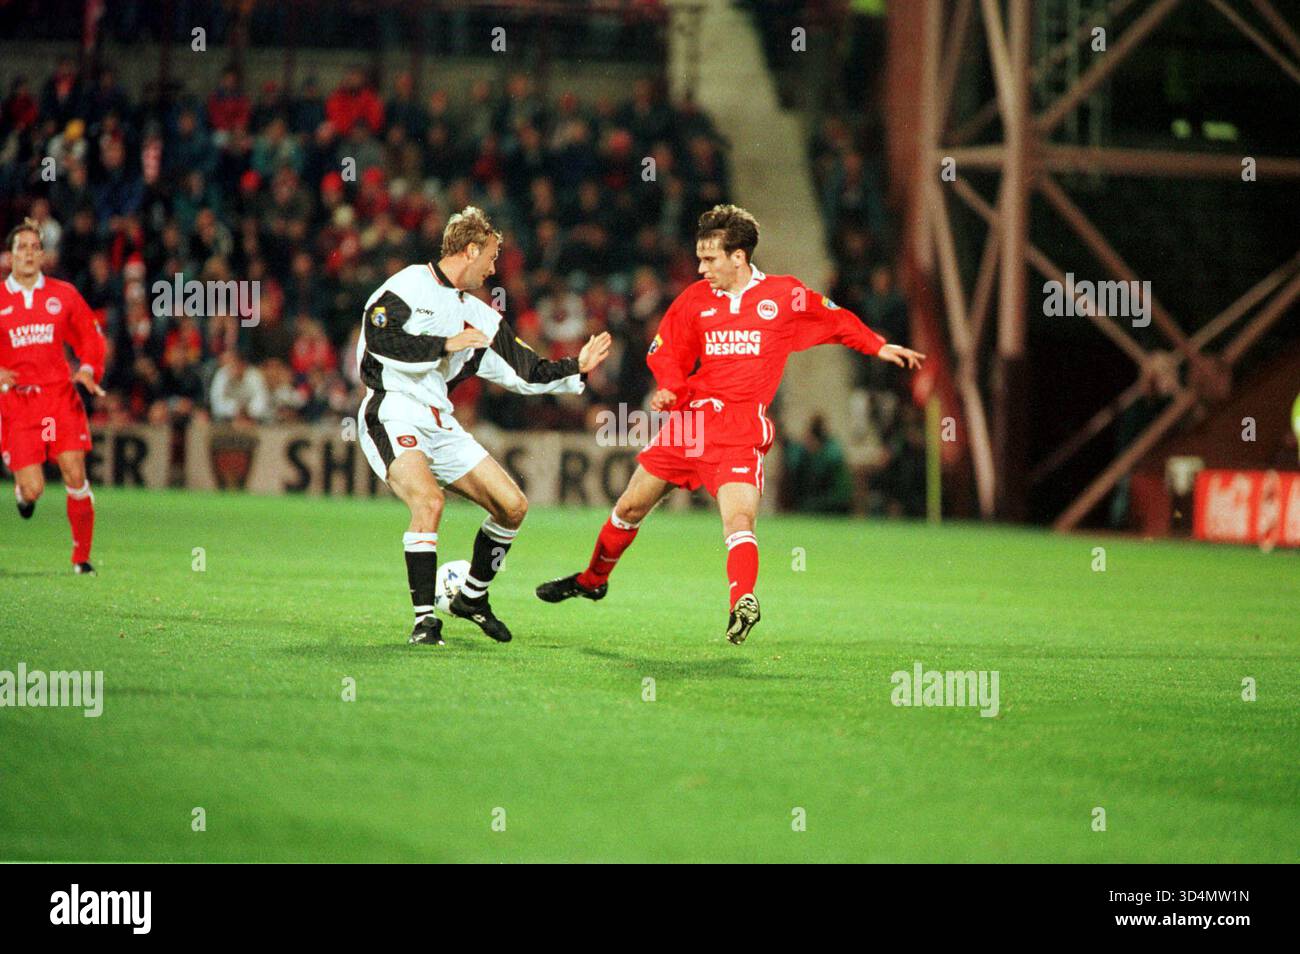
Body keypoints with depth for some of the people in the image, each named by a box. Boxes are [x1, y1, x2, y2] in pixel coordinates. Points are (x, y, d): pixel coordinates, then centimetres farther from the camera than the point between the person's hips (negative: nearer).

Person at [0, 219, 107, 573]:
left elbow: (90, 337, 14)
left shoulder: (63, 294, 6)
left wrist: (88, 369, -5)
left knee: (75, 476, -10)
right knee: (34, 490, -9)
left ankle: (82, 556, 5)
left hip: (60, 396, 1)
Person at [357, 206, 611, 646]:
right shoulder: (408, 286, -5)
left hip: (439, 424, 8)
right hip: (392, 415, -8)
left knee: (513, 505, 3)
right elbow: (380, 341, -20)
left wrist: (576, 367, 12)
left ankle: (471, 596, 22)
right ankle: (424, 618, -23)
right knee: (428, 500, -31)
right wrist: (447, 345, -17)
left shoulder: (477, 316, 17)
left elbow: (526, 373, 21)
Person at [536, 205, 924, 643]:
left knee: (739, 519, -26)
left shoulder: (785, 295, -1)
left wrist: (879, 347, 12)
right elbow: (665, 351, 14)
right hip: (688, 419, 4)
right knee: (630, 508, 15)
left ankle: (742, 602, -38)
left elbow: (836, 321, 15)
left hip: (739, 431, -4)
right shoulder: (696, 299, 6)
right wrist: (670, 388, -5)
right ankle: (592, 579, 36)